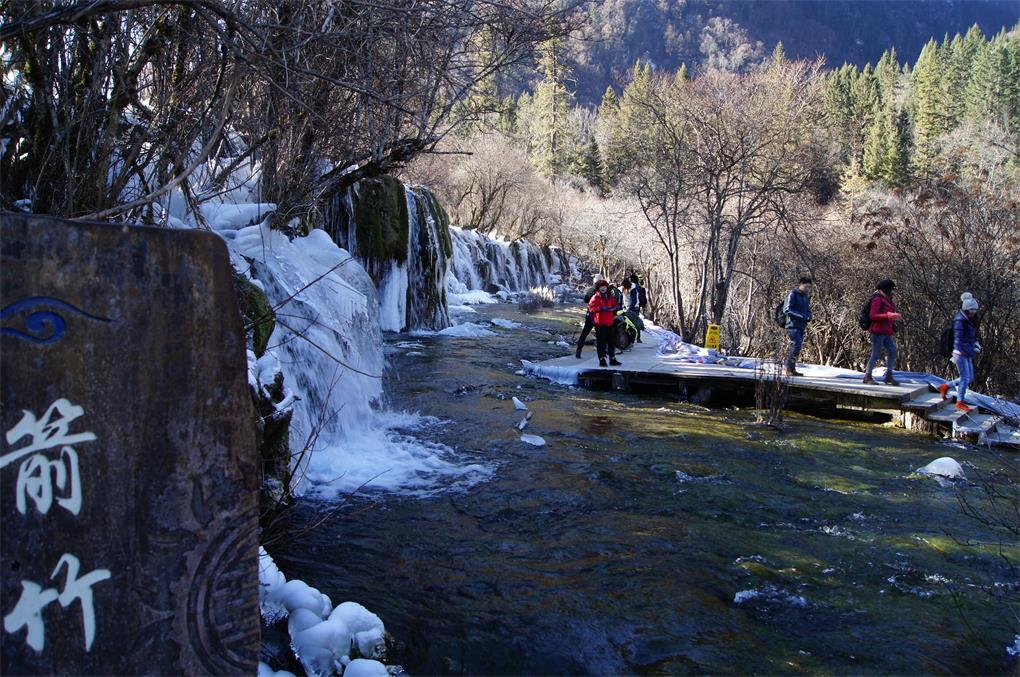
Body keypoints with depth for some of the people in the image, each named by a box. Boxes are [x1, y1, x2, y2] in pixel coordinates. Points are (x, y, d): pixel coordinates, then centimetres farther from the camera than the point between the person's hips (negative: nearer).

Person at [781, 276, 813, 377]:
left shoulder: (806, 296, 18)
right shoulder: (792, 294, -6)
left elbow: (808, 309, 27)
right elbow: (787, 310, -14)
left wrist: (808, 316, 2)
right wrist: (802, 316, -18)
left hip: (802, 326, 8)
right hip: (793, 325, -8)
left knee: (798, 347, 8)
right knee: (796, 345, -18)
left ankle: (790, 368, 15)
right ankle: (789, 369, -15)